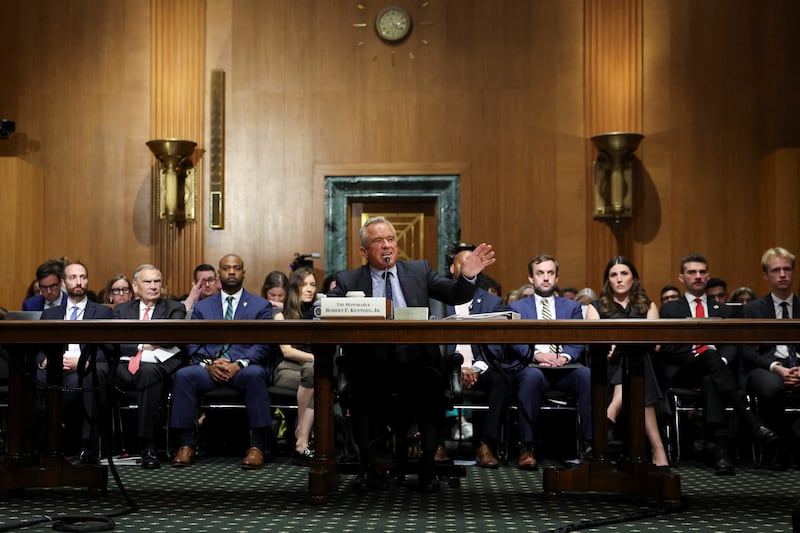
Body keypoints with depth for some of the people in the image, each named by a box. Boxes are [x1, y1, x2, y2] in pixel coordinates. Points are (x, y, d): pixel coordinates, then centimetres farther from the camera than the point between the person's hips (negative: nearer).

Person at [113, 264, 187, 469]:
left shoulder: (174, 308, 17)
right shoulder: (122, 310, 24)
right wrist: (141, 345, -6)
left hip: (159, 366, -1)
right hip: (127, 369, 2)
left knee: (149, 373, -38)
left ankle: (148, 447, -36)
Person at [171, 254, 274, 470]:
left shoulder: (261, 305, 13)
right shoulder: (202, 306, 20)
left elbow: (262, 344, 1)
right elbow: (193, 343, 10)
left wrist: (239, 365, -16)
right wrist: (208, 364, -12)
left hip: (244, 369, -2)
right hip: (210, 369, 2)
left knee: (255, 375, -37)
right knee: (183, 375, -29)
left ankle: (257, 447, -33)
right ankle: (186, 445, -24)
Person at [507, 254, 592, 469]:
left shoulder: (572, 306, 23)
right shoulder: (517, 307, 19)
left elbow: (579, 340, 8)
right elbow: (514, 341, 3)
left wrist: (565, 356, -14)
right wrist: (536, 354, -18)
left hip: (565, 368, 2)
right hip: (530, 366, -1)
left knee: (588, 375, -32)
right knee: (532, 376, -39)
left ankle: (591, 444, -29)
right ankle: (526, 448, -35)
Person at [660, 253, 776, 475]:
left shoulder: (722, 311, 25)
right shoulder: (669, 309, 17)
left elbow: (731, 346, 10)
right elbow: (668, 348, 3)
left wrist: (722, 361, -14)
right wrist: (698, 354, -13)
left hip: (715, 370, 2)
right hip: (683, 373, -2)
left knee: (709, 381, -38)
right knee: (710, 356, -37)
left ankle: (721, 450, -52)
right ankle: (750, 424, -44)